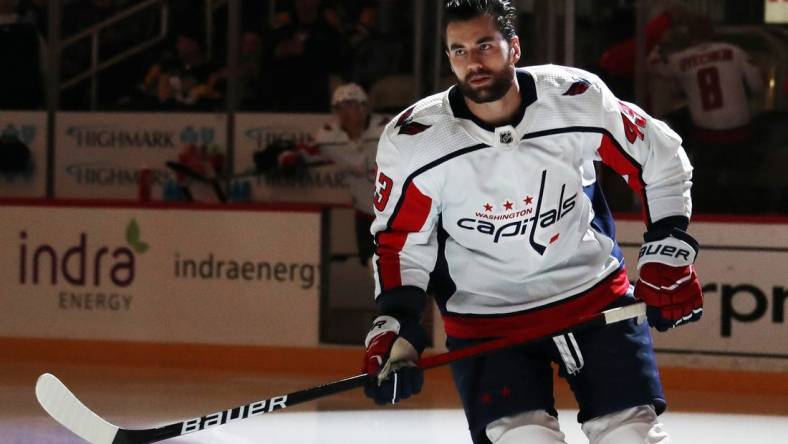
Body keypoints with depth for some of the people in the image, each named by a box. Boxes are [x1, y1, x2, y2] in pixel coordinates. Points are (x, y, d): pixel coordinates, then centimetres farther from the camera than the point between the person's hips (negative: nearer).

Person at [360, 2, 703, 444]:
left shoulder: (577, 98, -15)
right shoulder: (414, 140, -15)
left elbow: (661, 156, 0)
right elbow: (399, 239, -2)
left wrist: (668, 253, -3)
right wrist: (394, 325, -12)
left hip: (594, 293, 1)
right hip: (484, 317, -1)